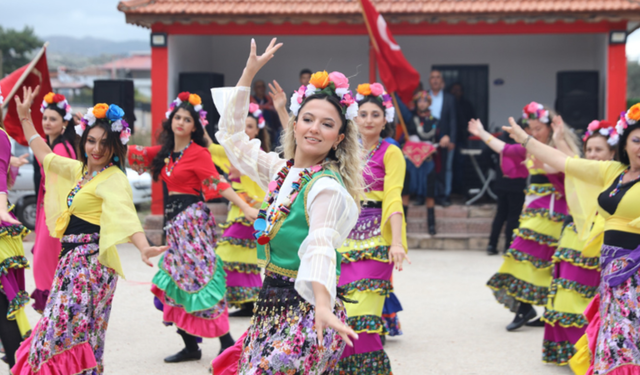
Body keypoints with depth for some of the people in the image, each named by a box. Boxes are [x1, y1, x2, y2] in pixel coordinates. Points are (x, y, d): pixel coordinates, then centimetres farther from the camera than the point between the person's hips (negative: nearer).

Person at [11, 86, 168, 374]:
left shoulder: (113, 179, -14)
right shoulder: (80, 170, 14)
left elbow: (125, 214, -30)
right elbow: (44, 154, 30)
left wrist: (143, 247, -48)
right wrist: (25, 117, 32)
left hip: (91, 261, -9)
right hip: (71, 258, 9)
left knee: (69, 331, -13)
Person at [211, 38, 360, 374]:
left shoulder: (326, 186, -15)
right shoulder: (281, 171, 10)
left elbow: (321, 245, -31)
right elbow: (232, 134, 22)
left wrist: (323, 307, -46)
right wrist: (249, 72, 19)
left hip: (305, 312, -8)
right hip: (272, 308, 8)